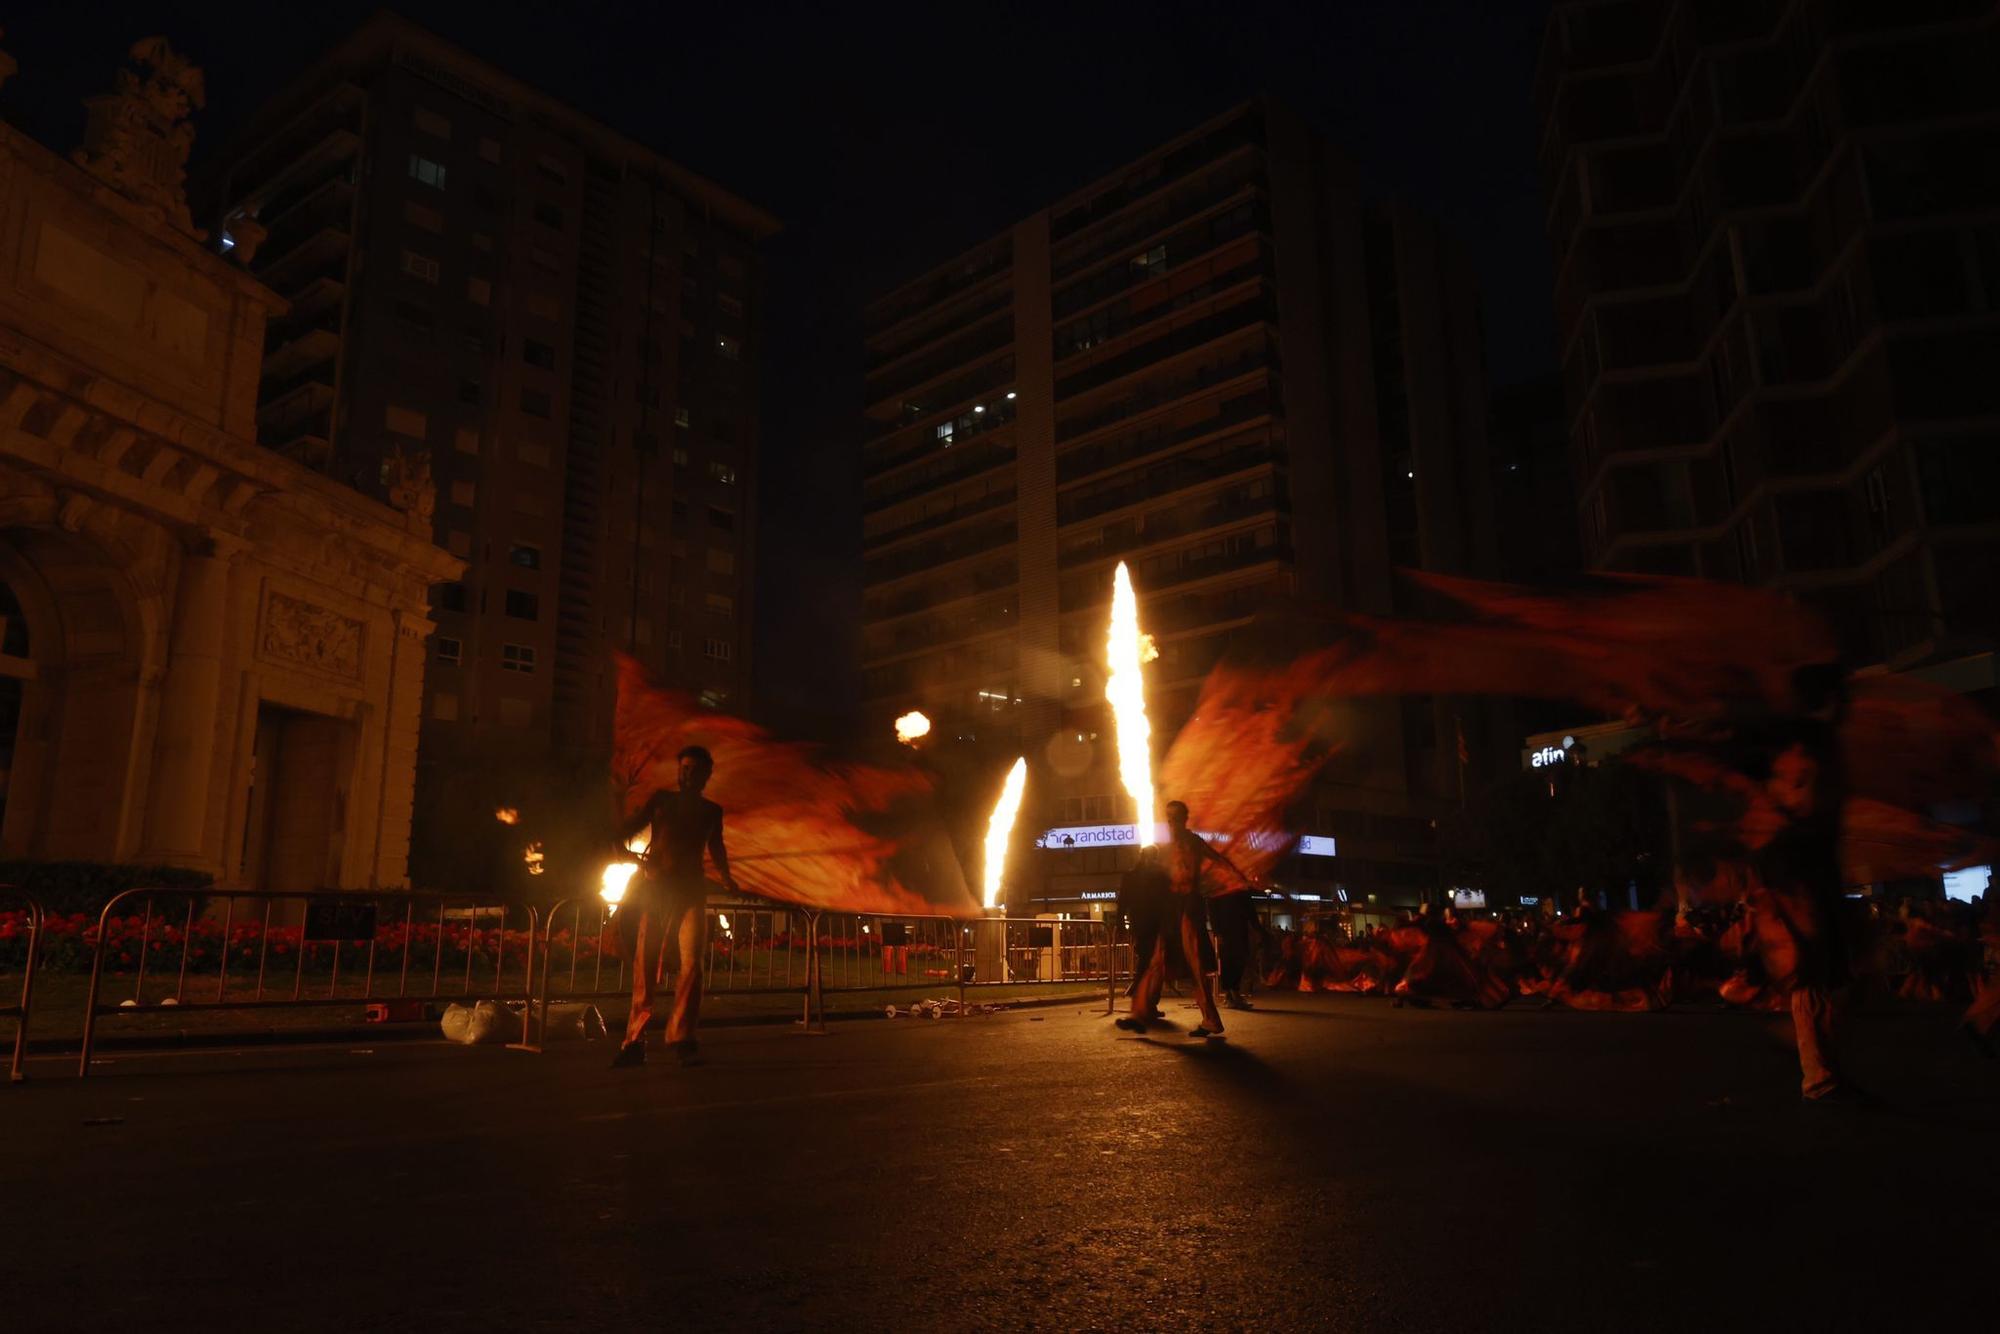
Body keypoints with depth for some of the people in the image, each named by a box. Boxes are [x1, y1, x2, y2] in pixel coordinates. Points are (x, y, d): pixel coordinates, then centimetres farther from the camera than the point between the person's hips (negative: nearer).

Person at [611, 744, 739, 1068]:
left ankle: (681, 1038, -6)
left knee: (691, 962, -12)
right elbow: (628, 831, 8)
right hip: (654, 886, -1)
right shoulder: (661, 799, 11)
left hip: (691, 890, 1)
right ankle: (635, 1041, 2)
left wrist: (725, 877, 12)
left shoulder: (712, 811, 16)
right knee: (646, 965, -2)